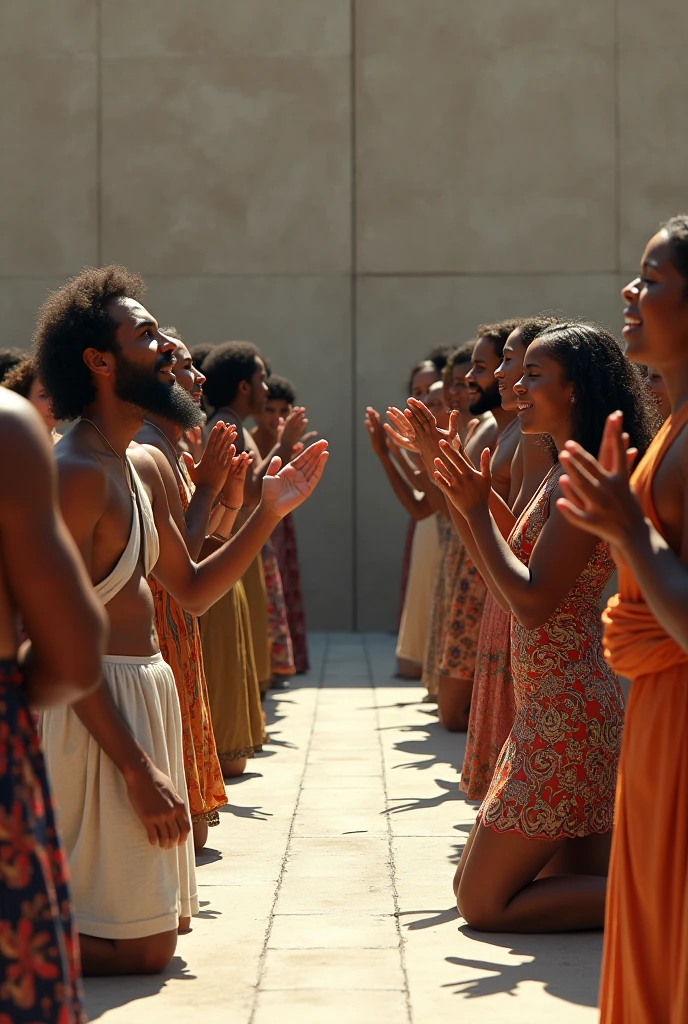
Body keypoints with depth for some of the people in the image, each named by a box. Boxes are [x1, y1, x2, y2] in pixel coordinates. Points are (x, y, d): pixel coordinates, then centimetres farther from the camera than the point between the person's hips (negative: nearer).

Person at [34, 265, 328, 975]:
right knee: (139, 948, -8)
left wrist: (270, 512, 8)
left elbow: (193, 591, 20)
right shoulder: (75, 473, -17)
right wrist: (138, 769, -22)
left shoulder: (144, 467, 12)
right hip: (97, 708, -10)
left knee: (165, 923, 18)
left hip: (148, 690, 10)